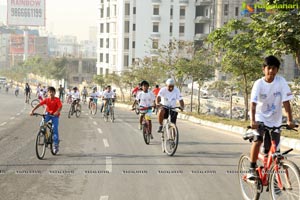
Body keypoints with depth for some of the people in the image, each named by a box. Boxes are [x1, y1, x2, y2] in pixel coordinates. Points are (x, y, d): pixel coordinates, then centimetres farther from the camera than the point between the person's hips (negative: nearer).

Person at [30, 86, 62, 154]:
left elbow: (60, 106, -28)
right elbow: (39, 104, -17)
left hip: (55, 115, -2)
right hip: (48, 114, 2)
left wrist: (57, 112, -49)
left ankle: (56, 144, 0)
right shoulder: (46, 100, -9)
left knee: (55, 129, -11)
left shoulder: (57, 100, -15)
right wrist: (33, 110, -30)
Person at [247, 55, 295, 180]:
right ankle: (252, 169, -12)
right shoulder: (259, 84, -14)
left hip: (275, 121, 1)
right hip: (260, 118, -1)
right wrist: (252, 121, -37)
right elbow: (253, 103, -23)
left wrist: (290, 120, -23)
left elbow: (286, 102, -14)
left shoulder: (281, 82, -12)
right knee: (258, 140, -26)